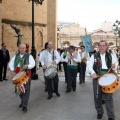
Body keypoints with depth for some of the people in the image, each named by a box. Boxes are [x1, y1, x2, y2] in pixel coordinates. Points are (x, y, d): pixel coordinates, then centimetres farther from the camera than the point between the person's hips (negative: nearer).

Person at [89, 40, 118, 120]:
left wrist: (114, 67, -13)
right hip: (97, 77, 1)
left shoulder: (110, 56, 10)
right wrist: (93, 73, -19)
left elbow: (115, 65, 12)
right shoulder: (94, 56, 6)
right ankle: (99, 112, 25)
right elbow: (90, 66, 0)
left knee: (108, 96, -6)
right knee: (97, 96, 6)